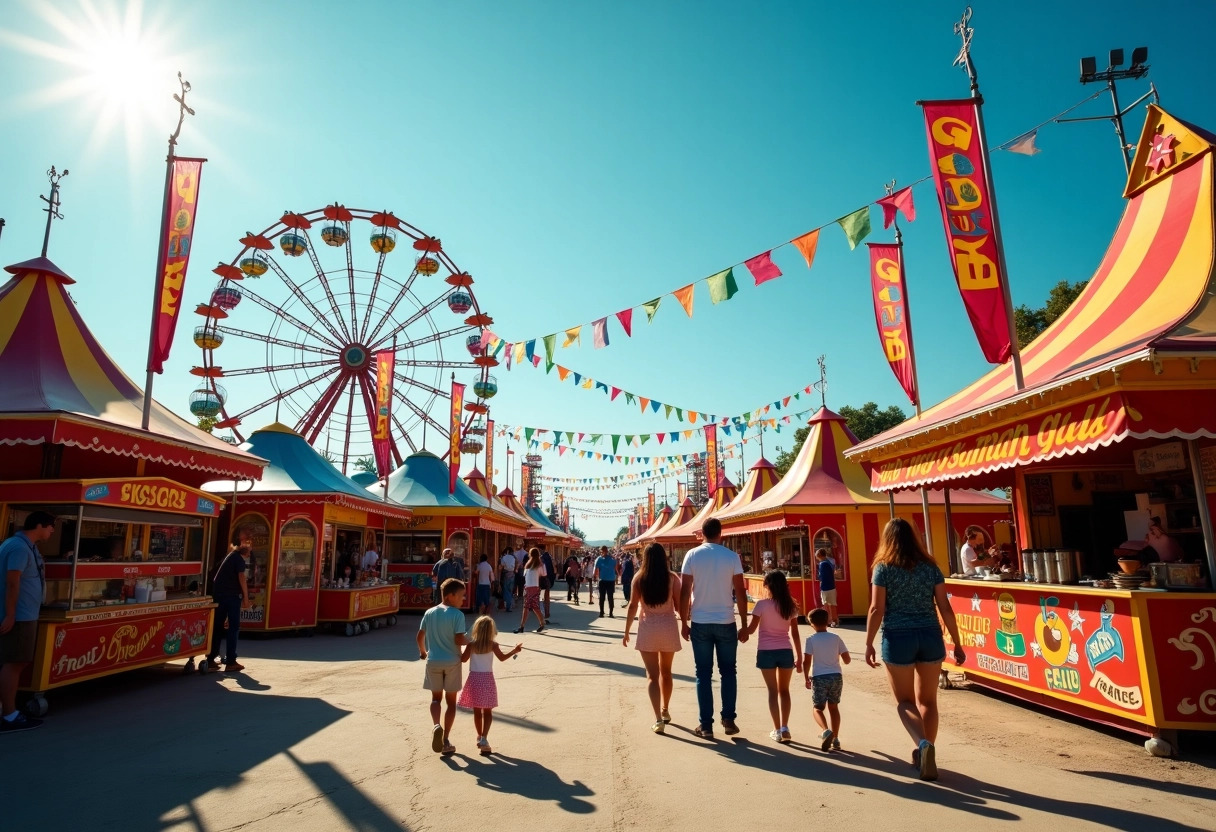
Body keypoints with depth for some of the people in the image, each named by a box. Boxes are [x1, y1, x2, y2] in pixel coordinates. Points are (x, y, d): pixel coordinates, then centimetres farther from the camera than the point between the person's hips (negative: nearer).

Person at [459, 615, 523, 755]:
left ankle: (480, 737, 28)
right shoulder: (493, 645, -9)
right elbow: (502, 658, -1)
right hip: (487, 679, -1)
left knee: (477, 711, 14)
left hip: (474, 678, 1)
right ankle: (484, 738, -9)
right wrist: (514, 651, 13)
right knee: (487, 711, 6)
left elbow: (463, 659, -5)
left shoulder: (471, 644, -9)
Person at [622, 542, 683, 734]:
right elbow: (679, 605, -4)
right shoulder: (672, 577, -3)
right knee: (666, 671, 20)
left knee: (652, 674, 2)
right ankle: (665, 711, 36)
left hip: (647, 628, -1)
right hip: (668, 627, 2)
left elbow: (633, 606, -4)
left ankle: (658, 718, -11)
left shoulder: (639, 578, -4)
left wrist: (626, 631, 5)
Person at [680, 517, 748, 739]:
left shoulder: (692, 555, -3)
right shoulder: (732, 557, -3)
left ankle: (706, 725, 10)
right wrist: (744, 625, 3)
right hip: (726, 623, 0)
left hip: (700, 623, 0)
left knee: (703, 674, 8)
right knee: (728, 671, 15)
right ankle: (728, 719, 13)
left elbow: (684, 591, -4)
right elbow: (740, 592, -4)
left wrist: (684, 622, 5)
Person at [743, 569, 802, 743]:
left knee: (773, 691, 7)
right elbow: (795, 634, 2)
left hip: (766, 652, -3)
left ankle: (777, 730, 7)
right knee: (784, 690, 17)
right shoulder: (790, 606, 0)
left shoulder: (762, 604, -10)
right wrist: (799, 658, 9)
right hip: (785, 652, 3)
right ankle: (784, 728, 11)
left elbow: (751, 629, -7)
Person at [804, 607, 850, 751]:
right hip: (836, 676, 3)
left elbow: (806, 661, -9)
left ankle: (826, 731, -18)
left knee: (818, 708, 7)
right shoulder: (836, 638, 3)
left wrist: (806, 678, 4)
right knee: (834, 707, 15)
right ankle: (835, 739, 15)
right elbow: (847, 660, 4)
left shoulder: (811, 639, -6)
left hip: (819, 678, -3)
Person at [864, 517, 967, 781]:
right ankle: (925, 756, 21)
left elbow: (876, 610, -8)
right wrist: (957, 643, 11)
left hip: (898, 638, -3)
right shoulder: (930, 567, 4)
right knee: (927, 700, 17)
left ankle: (923, 744, -14)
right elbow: (945, 609, 3)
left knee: (904, 701, 9)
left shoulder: (884, 568, -5)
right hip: (930, 637, 3)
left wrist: (868, 643, 0)